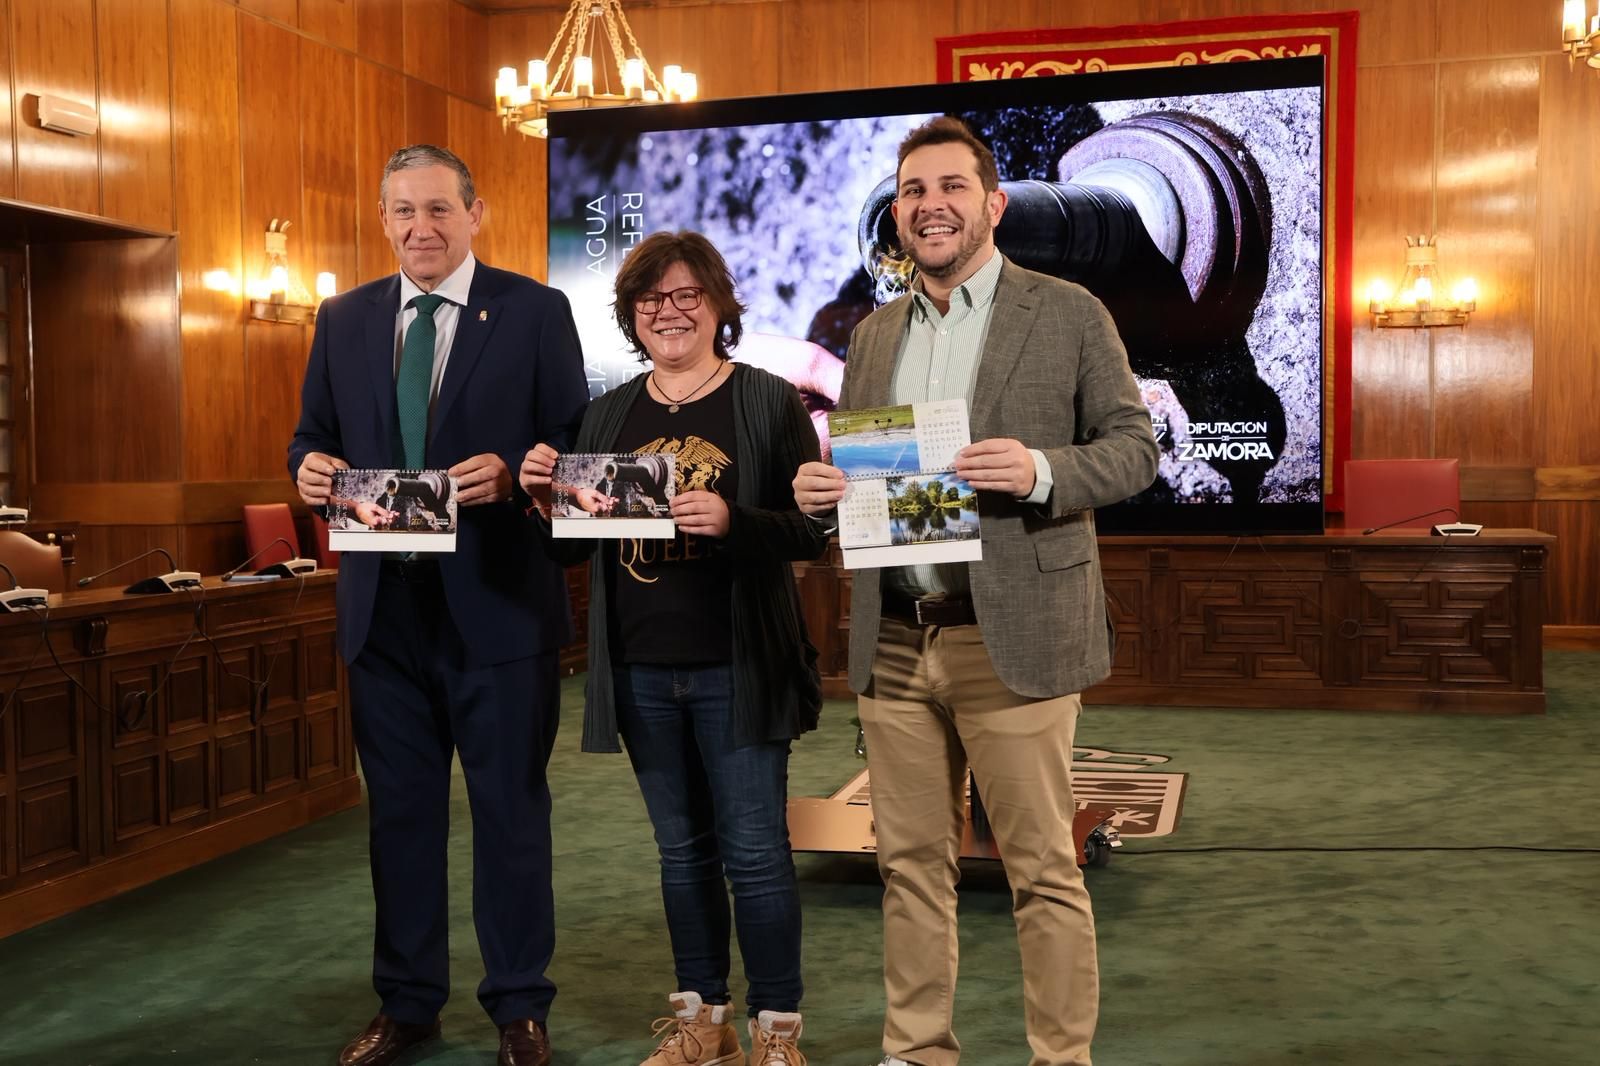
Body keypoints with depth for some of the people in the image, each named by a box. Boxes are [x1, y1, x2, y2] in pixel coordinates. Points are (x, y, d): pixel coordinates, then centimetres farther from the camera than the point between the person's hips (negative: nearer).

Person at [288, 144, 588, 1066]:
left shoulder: (536, 312, -2)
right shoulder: (345, 319, 10)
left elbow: (575, 444, -4)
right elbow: (313, 437, 13)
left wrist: (512, 473, -23)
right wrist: (312, 464, -10)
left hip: (498, 601, -4)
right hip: (383, 603, 4)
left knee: (511, 807, 7)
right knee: (399, 808, 14)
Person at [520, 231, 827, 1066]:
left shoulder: (770, 403, -3)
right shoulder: (608, 415, 11)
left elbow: (810, 530, -9)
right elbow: (576, 543, 13)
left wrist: (732, 522, -26)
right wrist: (547, 496, -7)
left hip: (736, 668, -4)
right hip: (641, 671, 5)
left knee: (755, 852, 0)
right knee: (682, 849, 14)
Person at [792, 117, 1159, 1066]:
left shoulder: (1067, 313, 0)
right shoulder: (874, 334, 15)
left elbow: (1135, 447, -2)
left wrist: (1041, 471, -20)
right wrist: (819, 491, -4)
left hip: (1012, 639, -5)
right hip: (894, 641, 5)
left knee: (1043, 871, 2)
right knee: (911, 863, 12)